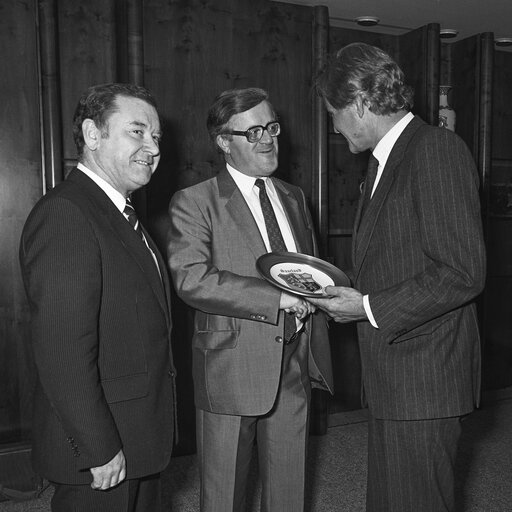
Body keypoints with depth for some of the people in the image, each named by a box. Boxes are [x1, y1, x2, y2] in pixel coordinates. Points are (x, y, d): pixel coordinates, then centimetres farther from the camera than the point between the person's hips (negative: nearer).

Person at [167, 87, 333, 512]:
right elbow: (191, 279, -21)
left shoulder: (293, 196, 13)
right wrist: (277, 296, -23)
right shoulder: (194, 203, -8)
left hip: (294, 369, 5)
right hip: (231, 372, -5)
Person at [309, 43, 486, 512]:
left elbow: (463, 272, -21)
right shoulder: (387, 159, 15)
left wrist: (371, 309, -17)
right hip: (389, 377, 9)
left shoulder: (437, 149, -15)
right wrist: (354, 293, 6)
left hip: (423, 378, -9)